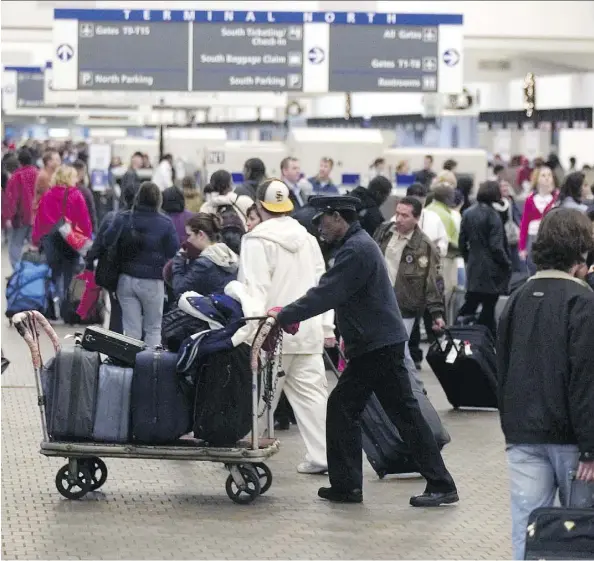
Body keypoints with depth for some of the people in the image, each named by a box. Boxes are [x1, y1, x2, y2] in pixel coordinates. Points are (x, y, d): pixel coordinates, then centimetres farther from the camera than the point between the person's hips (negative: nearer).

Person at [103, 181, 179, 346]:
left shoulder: (122, 218, -2)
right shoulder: (165, 223, -9)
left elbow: (107, 242, -2)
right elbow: (173, 252, -5)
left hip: (126, 279, 2)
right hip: (152, 281, -2)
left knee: (131, 329, 5)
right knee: (153, 329, 10)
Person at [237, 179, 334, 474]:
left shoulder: (257, 241, -8)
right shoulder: (308, 239, 11)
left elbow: (256, 289, -14)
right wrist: (327, 327, 17)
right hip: (308, 331, 5)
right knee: (311, 393, 4)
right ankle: (322, 455, 0)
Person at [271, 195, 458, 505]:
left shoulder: (356, 249, -18)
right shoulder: (356, 244, 16)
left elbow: (326, 294, -23)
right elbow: (330, 292, 20)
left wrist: (284, 315, -16)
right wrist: (291, 314, 11)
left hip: (380, 346, -10)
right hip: (371, 345, 10)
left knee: (404, 413, -6)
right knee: (343, 407, 10)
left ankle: (441, 485, -2)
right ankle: (346, 485, 13)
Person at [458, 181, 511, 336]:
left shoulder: (468, 214, 5)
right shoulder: (492, 216, -15)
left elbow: (462, 243, 10)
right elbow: (496, 246, -16)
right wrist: (507, 265, -5)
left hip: (473, 268, 6)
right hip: (490, 270, -6)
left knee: (470, 304, 14)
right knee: (488, 305, 0)